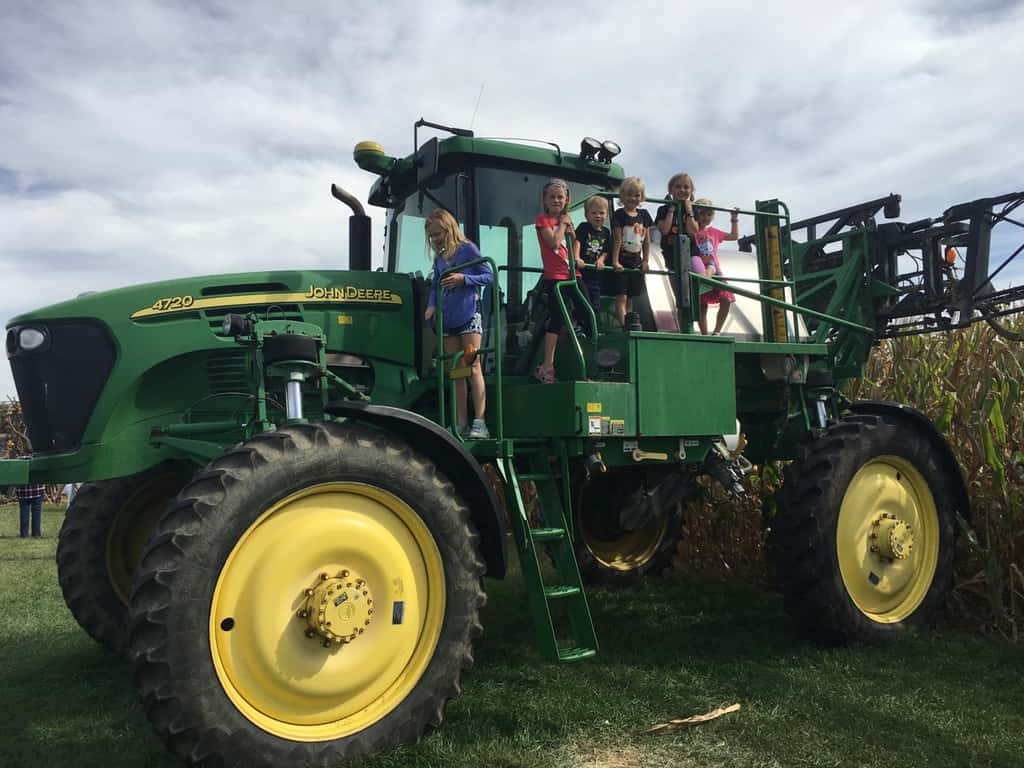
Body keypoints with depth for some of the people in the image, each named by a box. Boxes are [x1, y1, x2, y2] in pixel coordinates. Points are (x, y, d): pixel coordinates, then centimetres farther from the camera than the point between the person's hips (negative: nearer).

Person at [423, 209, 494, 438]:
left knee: (473, 367, -10)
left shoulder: (468, 249, -2)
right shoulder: (439, 258, 15)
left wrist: (463, 278, -19)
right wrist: (432, 305, 0)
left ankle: (479, 422, -12)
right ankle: (460, 424, 9)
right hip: (447, 319, 6)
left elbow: (488, 276, -5)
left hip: (468, 314, -6)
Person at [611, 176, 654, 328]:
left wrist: (645, 261, 7)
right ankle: (624, 326, -17)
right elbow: (617, 239, -12)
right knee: (621, 297, -10)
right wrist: (615, 261, -17)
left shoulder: (643, 215, 9)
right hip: (621, 261, -6)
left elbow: (646, 240, 11)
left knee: (630, 298, 11)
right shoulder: (619, 214, -6)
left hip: (636, 262, 6)